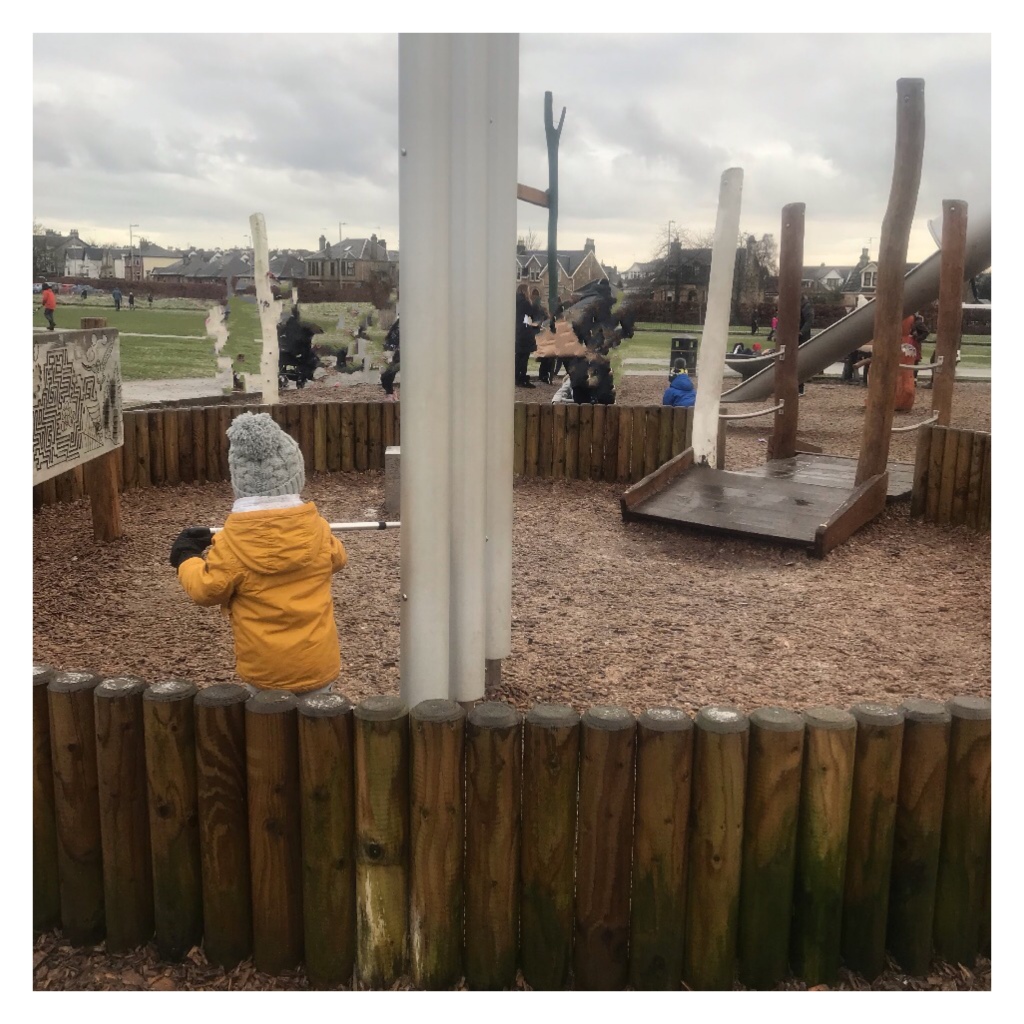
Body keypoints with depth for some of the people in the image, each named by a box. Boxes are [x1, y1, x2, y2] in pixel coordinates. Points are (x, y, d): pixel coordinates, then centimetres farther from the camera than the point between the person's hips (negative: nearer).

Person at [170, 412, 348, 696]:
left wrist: (186, 559, 14)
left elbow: (206, 590, -6)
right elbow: (337, 558, 14)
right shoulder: (317, 528, -7)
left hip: (263, 670, -2)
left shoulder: (232, 542, -17)